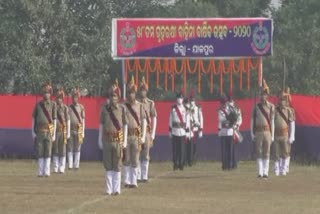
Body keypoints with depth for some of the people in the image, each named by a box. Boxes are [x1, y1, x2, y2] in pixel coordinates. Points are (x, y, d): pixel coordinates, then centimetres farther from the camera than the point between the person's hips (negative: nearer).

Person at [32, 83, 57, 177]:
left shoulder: (53, 104, 3)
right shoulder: (38, 105, 7)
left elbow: (54, 119, 3)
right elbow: (33, 118, 10)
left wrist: (54, 134, 0)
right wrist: (33, 132, 2)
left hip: (49, 131, -2)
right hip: (39, 131, 2)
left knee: (48, 152, -5)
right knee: (40, 152, 2)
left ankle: (47, 172, -5)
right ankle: (40, 172, 6)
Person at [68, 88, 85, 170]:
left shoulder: (81, 107, 6)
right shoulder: (69, 108, 6)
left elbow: (83, 120, 6)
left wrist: (83, 133, 1)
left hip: (78, 130, 0)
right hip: (70, 130, 0)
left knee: (77, 149, 1)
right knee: (70, 148, -1)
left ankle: (76, 165, 4)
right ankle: (70, 165, 0)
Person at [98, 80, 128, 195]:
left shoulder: (122, 108, 2)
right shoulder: (104, 108, 5)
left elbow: (125, 125, 4)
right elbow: (101, 124, 9)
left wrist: (125, 141, 1)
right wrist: (100, 140, 6)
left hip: (118, 140, -1)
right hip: (107, 139, 1)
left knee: (117, 165, 1)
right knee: (108, 165, 4)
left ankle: (116, 189, 4)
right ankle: (109, 189, 10)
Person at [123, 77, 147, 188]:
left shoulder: (140, 106, 4)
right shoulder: (124, 106, 3)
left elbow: (144, 122, 5)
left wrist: (143, 138, 0)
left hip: (136, 136, 0)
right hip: (126, 136, 0)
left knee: (135, 160, 2)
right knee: (127, 160, 3)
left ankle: (134, 182, 6)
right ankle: (127, 181, 9)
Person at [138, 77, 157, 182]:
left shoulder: (151, 104, 2)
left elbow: (154, 119, 3)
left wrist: (152, 134, -1)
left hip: (147, 132, -1)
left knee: (146, 155, 0)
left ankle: (144, 176, 4)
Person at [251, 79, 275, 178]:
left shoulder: (271, 106, 4)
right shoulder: (256, 106, 7)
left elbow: (272, 121, 3)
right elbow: (252, 120, 7)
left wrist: (272, 135, 0)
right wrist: (252, 133, 0)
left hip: (267, 132, -1)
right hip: (258, 132, 1)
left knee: (266, 153, 1)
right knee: (259, 153, 0)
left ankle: (266, 172, 3)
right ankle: (260, 172, 2)